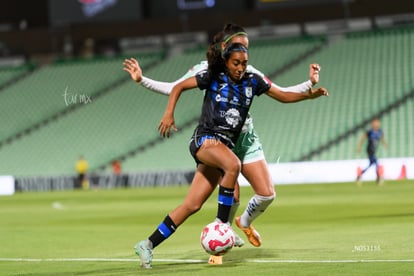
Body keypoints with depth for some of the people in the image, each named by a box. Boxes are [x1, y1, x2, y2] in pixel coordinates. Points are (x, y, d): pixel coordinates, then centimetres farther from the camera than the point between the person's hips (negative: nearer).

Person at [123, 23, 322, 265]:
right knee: (232, 193, -19)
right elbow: (172, 88, -4)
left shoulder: (248, 72, 2)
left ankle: (245, 222, 30)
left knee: (267, 194, -3)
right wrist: (141, 80, -13)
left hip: (246, 139, 4)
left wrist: (310, 83, -4)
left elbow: (280, 93, 6)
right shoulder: (206, 69, -7)